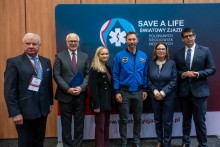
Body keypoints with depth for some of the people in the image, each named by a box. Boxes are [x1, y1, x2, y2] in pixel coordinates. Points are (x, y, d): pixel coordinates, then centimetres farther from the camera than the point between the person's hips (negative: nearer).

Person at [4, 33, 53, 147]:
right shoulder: (13, 62, -8)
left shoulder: (46, 62, 8)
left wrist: (50, 103, 12)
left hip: (42, 111, 5)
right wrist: (14, 113, -14)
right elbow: (9, 91, -11)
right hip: (24, 112, -4)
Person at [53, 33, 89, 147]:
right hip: (65, 96, -2)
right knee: (66, 123, 10)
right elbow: (56, 75, -6)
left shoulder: (84, 56, 8)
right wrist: (68, 89, -16)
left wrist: (81, 88, -13)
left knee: (79, 123, 12)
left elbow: (87, 74, 3)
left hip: (80, 95, 2)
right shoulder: (59, 56, 1)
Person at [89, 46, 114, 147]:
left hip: (107, 102, 8)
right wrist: (96, 105, -20)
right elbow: (93, 89, -17)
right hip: (100, 102, -8)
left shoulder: (108, 68, 12)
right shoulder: (94, 69, -13)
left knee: (106, 125, 16)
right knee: (100, 126, 1)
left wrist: (111, 101, 11)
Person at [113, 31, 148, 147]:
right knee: (123, 119, 7)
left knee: (138, 118, 13)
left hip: (139, 91, 3)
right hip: (124, 91, -2)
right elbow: (115, 75, -3)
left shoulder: (143, 56, 4)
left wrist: (145, 90, 3)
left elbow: (145, 74, 8)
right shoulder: (119, 56, -4)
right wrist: (117, 92, -8)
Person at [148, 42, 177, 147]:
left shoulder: (171, 63, -3)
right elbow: (149, 80, 2)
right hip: (155, 96, 2)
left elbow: (174, 80, -7)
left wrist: (163, 93, -13)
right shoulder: (151, 64, 3)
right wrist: (155, 92, -11)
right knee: (157, 120, 13)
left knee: (167, 121, 4)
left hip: (168, 96, -2)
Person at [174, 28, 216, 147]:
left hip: (199, 91, -2)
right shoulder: (178, 54, 6)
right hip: (183, 91, 3)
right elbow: (175, 72, 7)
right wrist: (183, 74, -13)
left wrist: (198, 74, -16)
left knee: (200, 120, 2)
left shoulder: (205, 51, 1)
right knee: (186, 119, 16)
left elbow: (212, 69, -1)